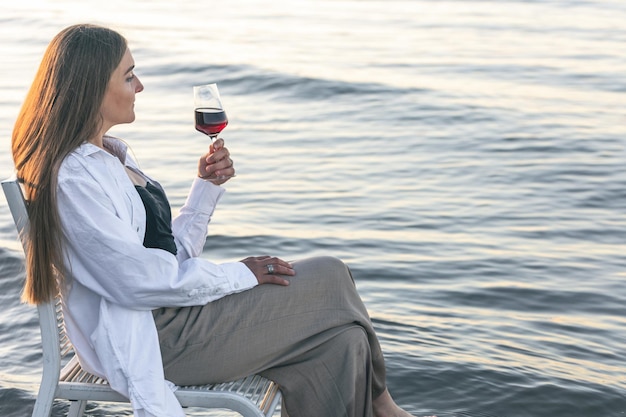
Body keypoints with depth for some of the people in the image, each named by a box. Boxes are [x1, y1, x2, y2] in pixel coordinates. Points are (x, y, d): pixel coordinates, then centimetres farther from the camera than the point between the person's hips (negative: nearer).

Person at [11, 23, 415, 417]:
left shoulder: (110, 155, 12)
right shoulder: (71, 178, -18)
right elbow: (139, 280, -22)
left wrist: (207, 186, 0)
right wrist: (240, 274, -11)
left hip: (170, 311, 9)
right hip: (151, 336, -9)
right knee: (330, 278, -2)